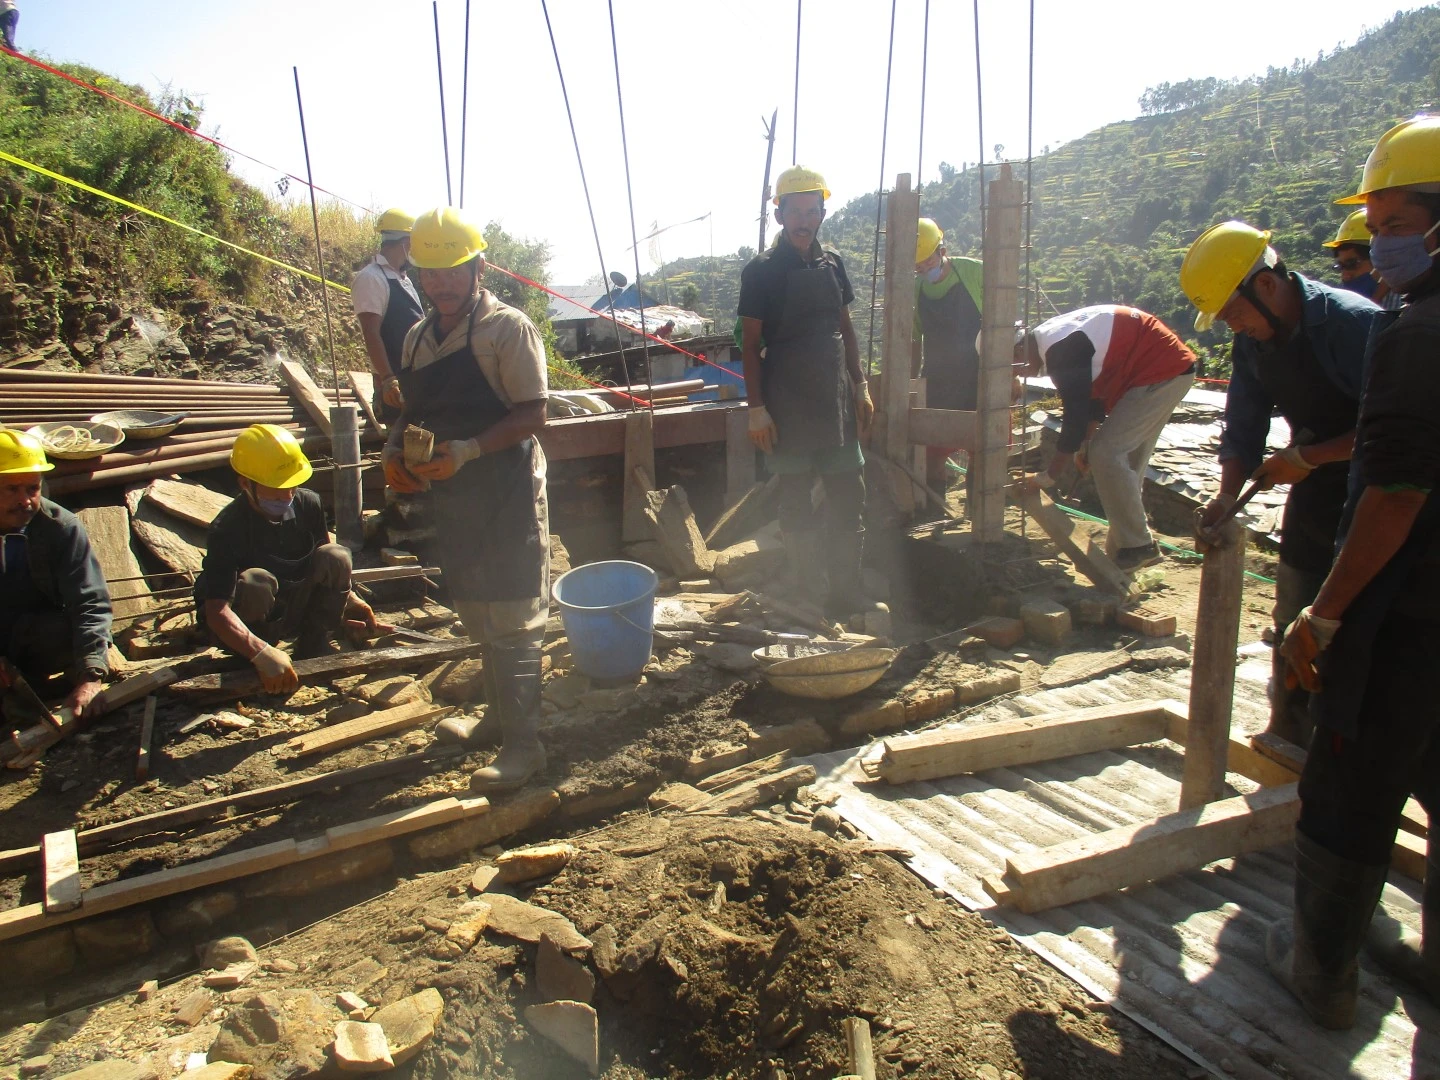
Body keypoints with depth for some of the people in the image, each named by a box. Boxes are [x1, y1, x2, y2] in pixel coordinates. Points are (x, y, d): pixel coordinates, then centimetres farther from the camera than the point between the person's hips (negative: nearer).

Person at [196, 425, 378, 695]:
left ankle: (312, 650, -7)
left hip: (294, 609, 5)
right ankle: (251, 666, -11)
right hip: (243, 624, -4)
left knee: (336, 557, -20)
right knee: (256, 584, -38)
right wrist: (262, 654, -52)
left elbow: (328, 567, 8)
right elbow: (217, 612, -37)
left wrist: (350, 600, -4)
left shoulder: (308, 504, -12)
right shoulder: (226, 530, -28)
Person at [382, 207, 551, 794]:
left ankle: (522, 743, 7)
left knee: (510, 623, -3)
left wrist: (468, 449, -27)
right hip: (451, 498, 8)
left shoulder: (507, 328, -10)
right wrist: (395, 449, -1)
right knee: (477, 617, 19)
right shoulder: (418, 338, 13)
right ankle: (497, 717, 35)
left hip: (507, 496, -8)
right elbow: (413, 410, 20)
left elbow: (532, 415, -16)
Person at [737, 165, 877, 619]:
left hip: (836, 399, 5)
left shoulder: (831, 263, 9)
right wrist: (756, 408, -11)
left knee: (849, 495, 6)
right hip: (787, 406, -5)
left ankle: (847, 591, 16)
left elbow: (846, 329, 16)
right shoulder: (761, 271, -6)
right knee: (796, 499, 4)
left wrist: (860, 387, 11)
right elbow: (750, 343, -6)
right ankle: (811, 593, 15)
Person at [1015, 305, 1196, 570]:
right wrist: (1084, 446, 16)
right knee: (1125, 460, 11)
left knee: (1107, 455, -12)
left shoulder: (1060, 349, -23)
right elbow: (1090, 393, 19)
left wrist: (1047, 477, -14)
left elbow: (1075, 415, -22)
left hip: (1162, 372, -11)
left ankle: (1138, 547, -6)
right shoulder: (1054, 339, 9)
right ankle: (1121, 550, 15)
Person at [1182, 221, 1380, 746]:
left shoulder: (1353, 323, -23)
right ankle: (1288, 739, 27)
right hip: (1317, 486, 7)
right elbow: (1243, 429, 2)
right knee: (1293, 626, 12)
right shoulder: (1252, 342, -1)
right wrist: (1226, 497, -11)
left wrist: (1307, 457, -22)